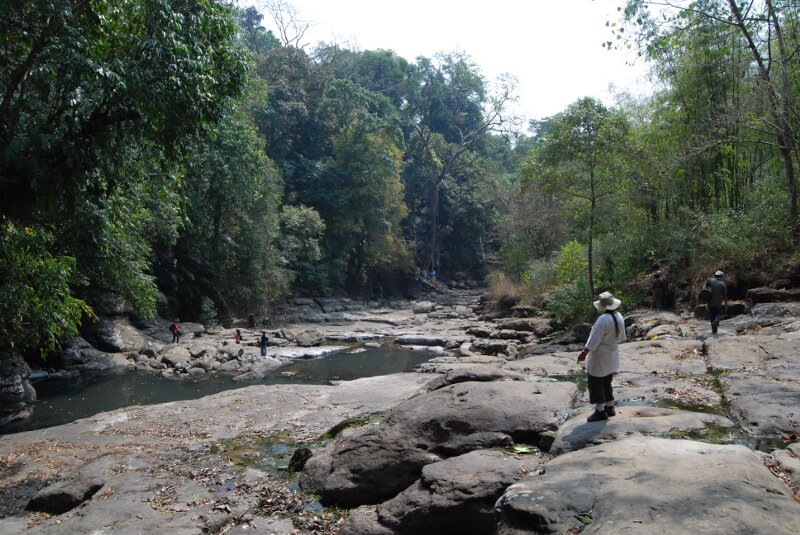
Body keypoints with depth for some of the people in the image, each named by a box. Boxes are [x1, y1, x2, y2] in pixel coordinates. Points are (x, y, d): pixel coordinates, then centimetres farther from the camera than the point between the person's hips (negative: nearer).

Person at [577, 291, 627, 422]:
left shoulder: (603, 319, -26)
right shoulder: (619, 317, -2)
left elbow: (594, 340, -25)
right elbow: (621, 337, 12)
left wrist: (584, 353, -19)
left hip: (600, 357, -8)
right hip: (612, 355, 8)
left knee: (596, 383, 2)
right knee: (607, 382, 20)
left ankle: (600, 411, 6)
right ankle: (609, 407, 29)